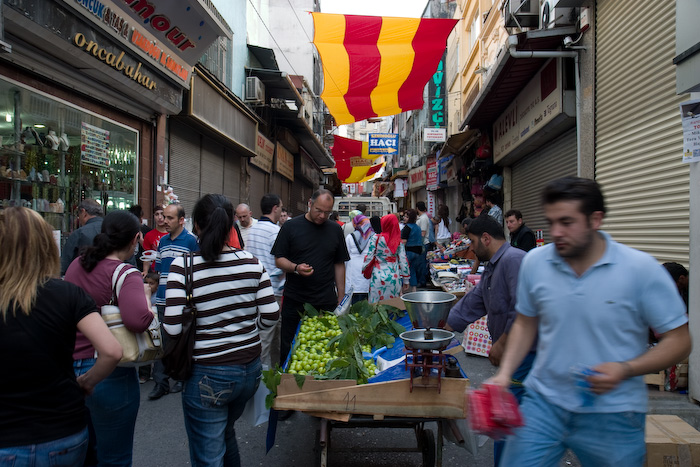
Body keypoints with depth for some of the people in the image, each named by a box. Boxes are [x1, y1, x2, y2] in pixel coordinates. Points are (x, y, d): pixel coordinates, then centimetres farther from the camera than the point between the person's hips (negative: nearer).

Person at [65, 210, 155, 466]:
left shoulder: (76, 264, 2)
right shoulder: (126, 275, -20)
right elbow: (138, 319, -37)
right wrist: (145, 294, -17)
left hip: (71, 369, 7)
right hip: (108, 375, -7)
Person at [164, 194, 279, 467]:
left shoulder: (183, 266, -15)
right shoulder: (251, 262, -5)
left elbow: (172, 327, -19)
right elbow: (271, 316, -5)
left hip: (207, 376, -5)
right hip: (250, 368, 5)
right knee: (225, 431, 32)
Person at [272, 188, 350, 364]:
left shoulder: (335, 229, 8)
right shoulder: (290, 226, 0)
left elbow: (339, 264, 12)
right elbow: (279, 259, 1)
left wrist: (341, 297, 8)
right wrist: (296, 268, -19)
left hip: (326, 302, 2)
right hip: (294, 301, -1)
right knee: (288, 348, 7)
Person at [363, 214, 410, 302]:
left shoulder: (376, 239, -5)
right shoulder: (399, 242, 1)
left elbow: (369, 258, -4)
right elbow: (403, 262, 2)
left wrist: (363, 269, 13)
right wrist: (405, 281, 9)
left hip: (379, 278, -2)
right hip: (395, 278, 2)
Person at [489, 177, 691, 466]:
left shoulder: (641, 269, -12)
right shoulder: (534, 262, -4)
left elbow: (678, 341, -6)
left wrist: (625, 369, -22)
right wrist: (504, 373, -3)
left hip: (612, 416, -2)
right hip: (543, 402, 2)